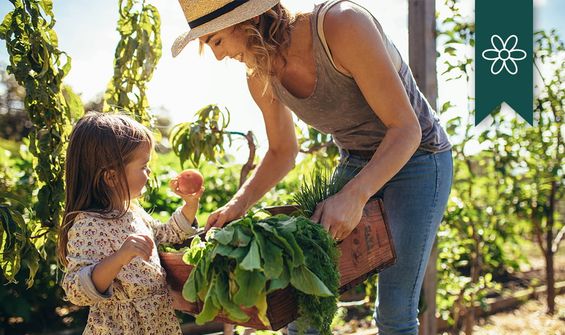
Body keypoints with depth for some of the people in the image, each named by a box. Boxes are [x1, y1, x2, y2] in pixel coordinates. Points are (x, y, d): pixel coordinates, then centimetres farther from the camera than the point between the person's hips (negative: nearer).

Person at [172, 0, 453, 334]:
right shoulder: (261, 79, -10)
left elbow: (406, 128, -27)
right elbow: (283, 151, 6)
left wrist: (354, 195, -40)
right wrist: (238, 204, -10)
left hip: (418, 158, -5)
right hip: (355, 164, 6)